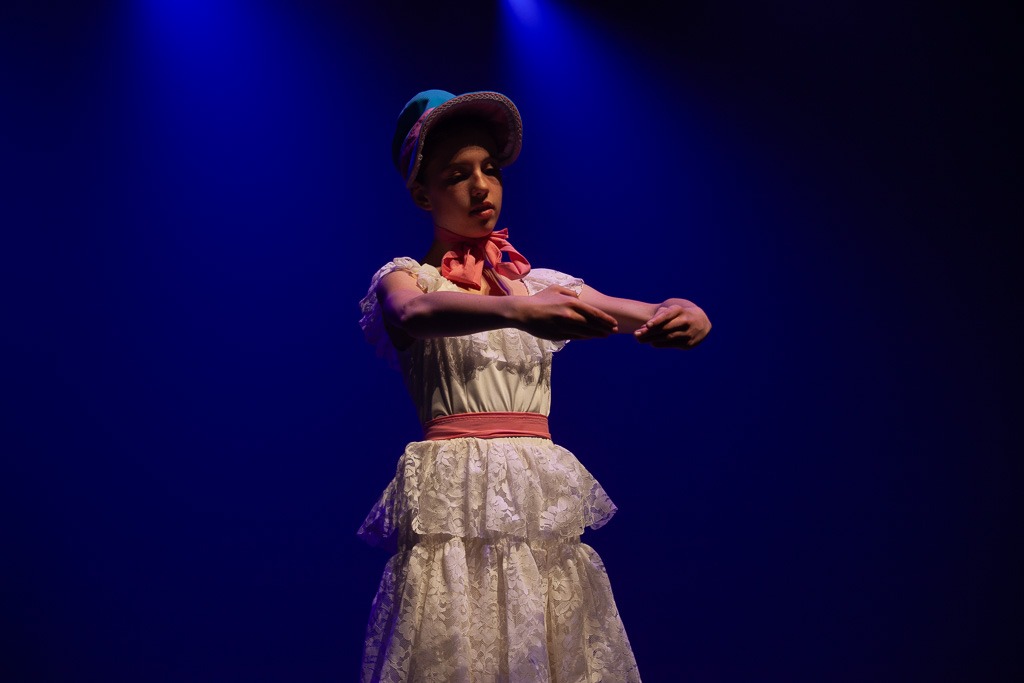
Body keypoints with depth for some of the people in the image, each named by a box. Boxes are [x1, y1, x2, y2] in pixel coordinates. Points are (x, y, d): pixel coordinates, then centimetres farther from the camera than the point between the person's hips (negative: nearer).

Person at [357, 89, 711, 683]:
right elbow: (413, 315, -21)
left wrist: (686, 316, -19)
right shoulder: (404, 277, 5)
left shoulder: (544, 285, 16)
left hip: (546, 511, 4)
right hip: (455, 507, -4)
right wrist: (517, 309, -39)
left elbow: (658, 319, 6)